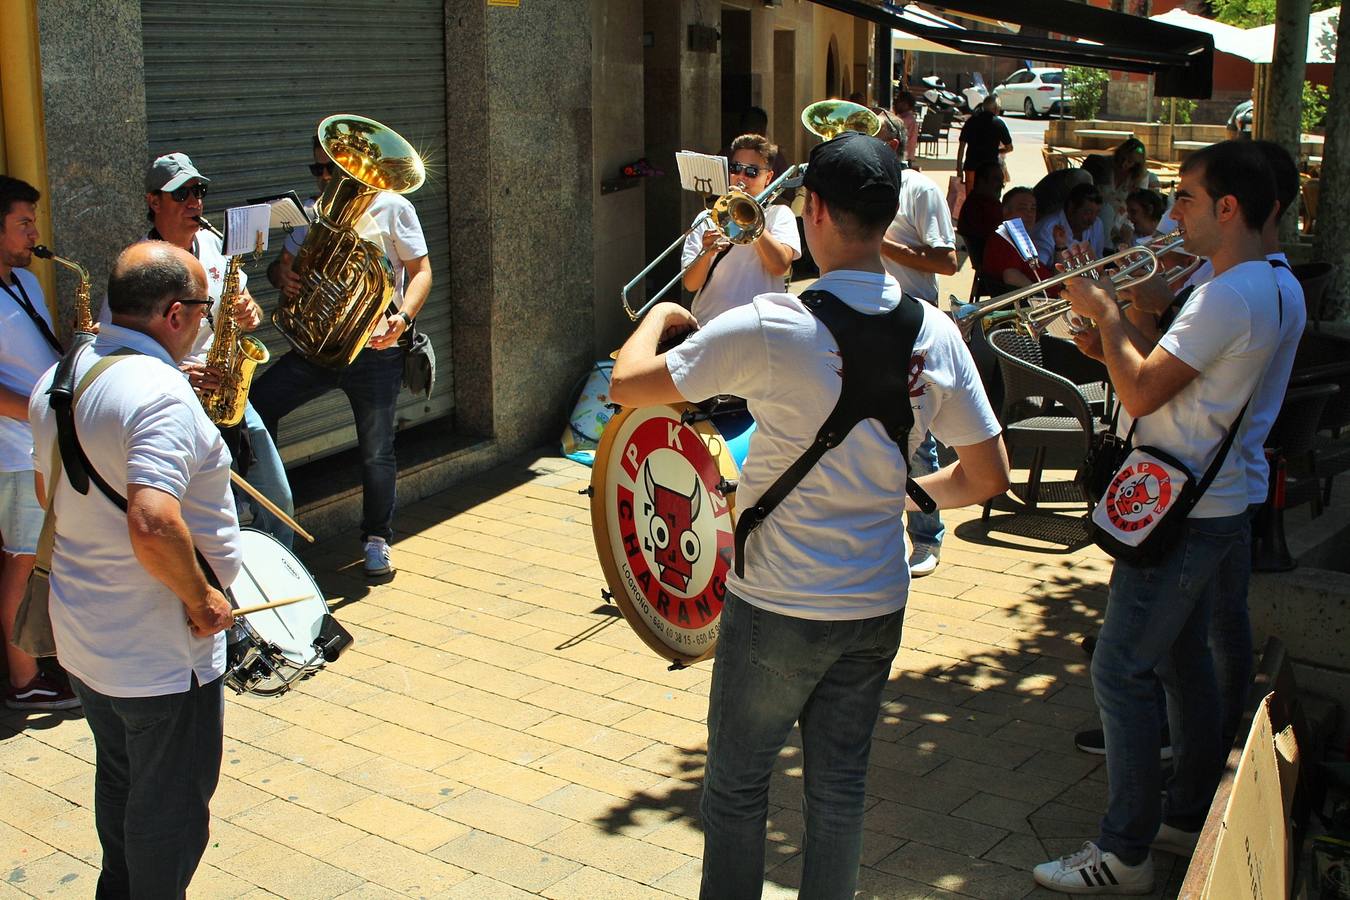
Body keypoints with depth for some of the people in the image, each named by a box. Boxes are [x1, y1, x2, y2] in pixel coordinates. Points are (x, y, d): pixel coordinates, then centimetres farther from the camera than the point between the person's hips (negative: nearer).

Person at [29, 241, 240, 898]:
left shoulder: (58, 381, 4)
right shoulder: (160, 393, -26)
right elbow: (152, 524, -38)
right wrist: (201, 598, -23)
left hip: (82, 637, 9)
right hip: (159, 651, -9)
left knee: (119, 780, 28)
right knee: (170, 802, 10)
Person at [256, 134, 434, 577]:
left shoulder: (392, 208, -3)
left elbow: (421, 271, -4)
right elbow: (283, 262, 16)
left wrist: (403, 317, -22)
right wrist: (283, 275, -10)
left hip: (375, 348, -4)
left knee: (376, 449, 1)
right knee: (255, 407, -8)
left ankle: (377, 540, 19)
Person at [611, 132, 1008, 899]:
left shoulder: (770, 327, -20)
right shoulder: (935, 333, -5)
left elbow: (627, 386, -13)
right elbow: (989, 476, 0)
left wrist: (658, 316, 7)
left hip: (777, 606, -4)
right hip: (879, 604, 5)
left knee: (738, 785, 14)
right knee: (841, 784, 18)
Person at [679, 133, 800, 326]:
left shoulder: (779, 214, 9)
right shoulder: (707, 218, 14)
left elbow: (780, 266, -10)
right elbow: (690, 285, 4)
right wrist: (706, 253, -16)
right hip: (705, 323, 3)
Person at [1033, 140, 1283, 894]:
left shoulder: (1230, 295, -22)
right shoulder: (1266, 286, 11)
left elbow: (1141, 393, -23)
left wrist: (1106, 313, -10)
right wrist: (1114, 341, 1)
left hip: (1183, 515, -11)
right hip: (1211, 503, 11)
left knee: (1123, 672, -5)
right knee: (1184, 661, 19)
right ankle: (1191, 815, 32)